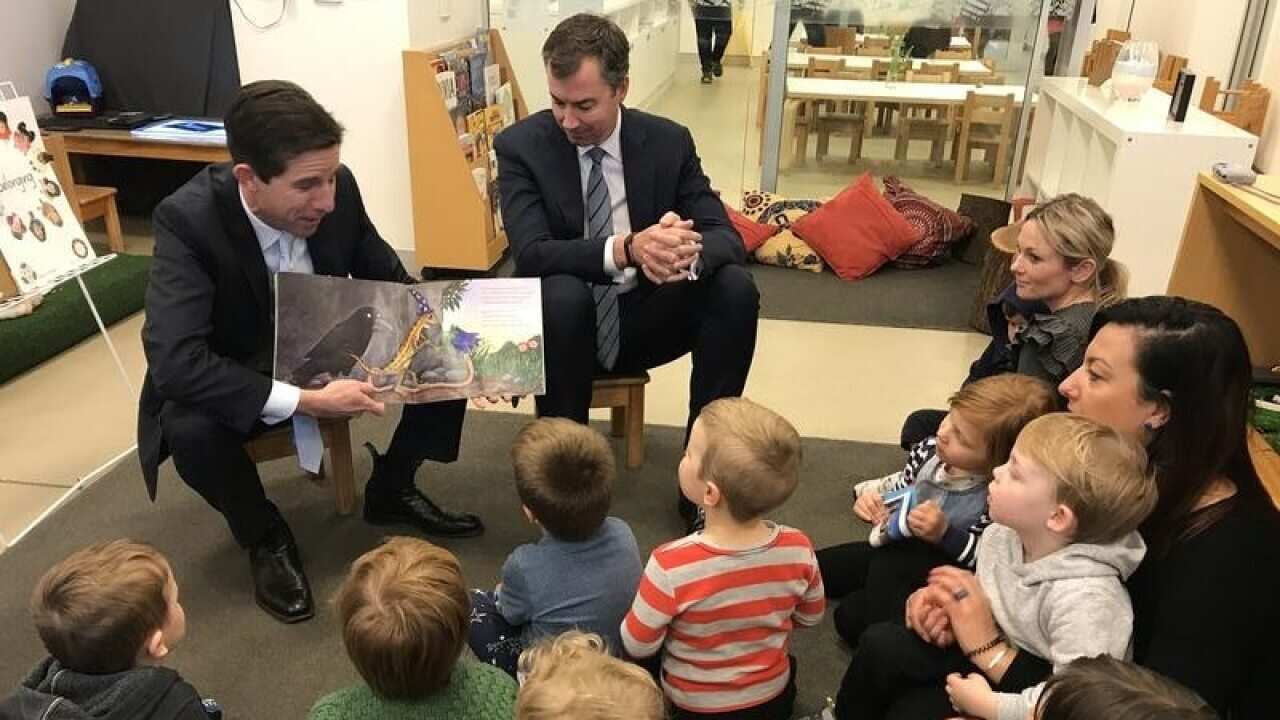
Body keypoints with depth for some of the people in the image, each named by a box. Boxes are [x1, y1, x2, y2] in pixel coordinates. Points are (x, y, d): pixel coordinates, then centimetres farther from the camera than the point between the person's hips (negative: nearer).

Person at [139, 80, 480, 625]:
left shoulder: (337, 188, -18)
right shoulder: (188, 219, -30)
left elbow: (390, 281, -1)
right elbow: (174, 362, -37)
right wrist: (304, 400, -41)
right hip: (238, 380, -4)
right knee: (189, 429, -36)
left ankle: (391, 490, 10)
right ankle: (265, 537, -2)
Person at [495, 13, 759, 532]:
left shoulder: (668, 141, -6)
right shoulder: (521, 145, -12)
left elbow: (726, 235, -11)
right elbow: (531, 253, -24)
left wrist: (691, 252, -37)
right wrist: (627, 249, -42)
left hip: (642, 317, 3)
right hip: (566, 321, -3)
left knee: (736, 288, -22)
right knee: (563, 294, -36)